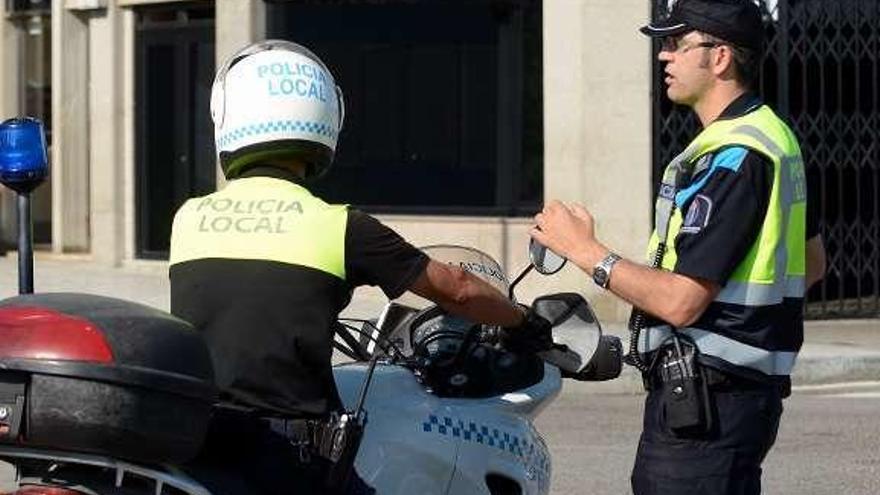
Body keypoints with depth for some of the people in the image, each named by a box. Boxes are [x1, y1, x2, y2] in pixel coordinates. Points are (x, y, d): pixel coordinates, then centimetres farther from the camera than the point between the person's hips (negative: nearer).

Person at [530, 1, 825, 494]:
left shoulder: (733, 156, -19)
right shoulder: (772, 135, 15)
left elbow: (680, 301, -23)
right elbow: (811, 263, 26)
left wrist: (585, 250, -14)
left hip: (705, 405, -11)